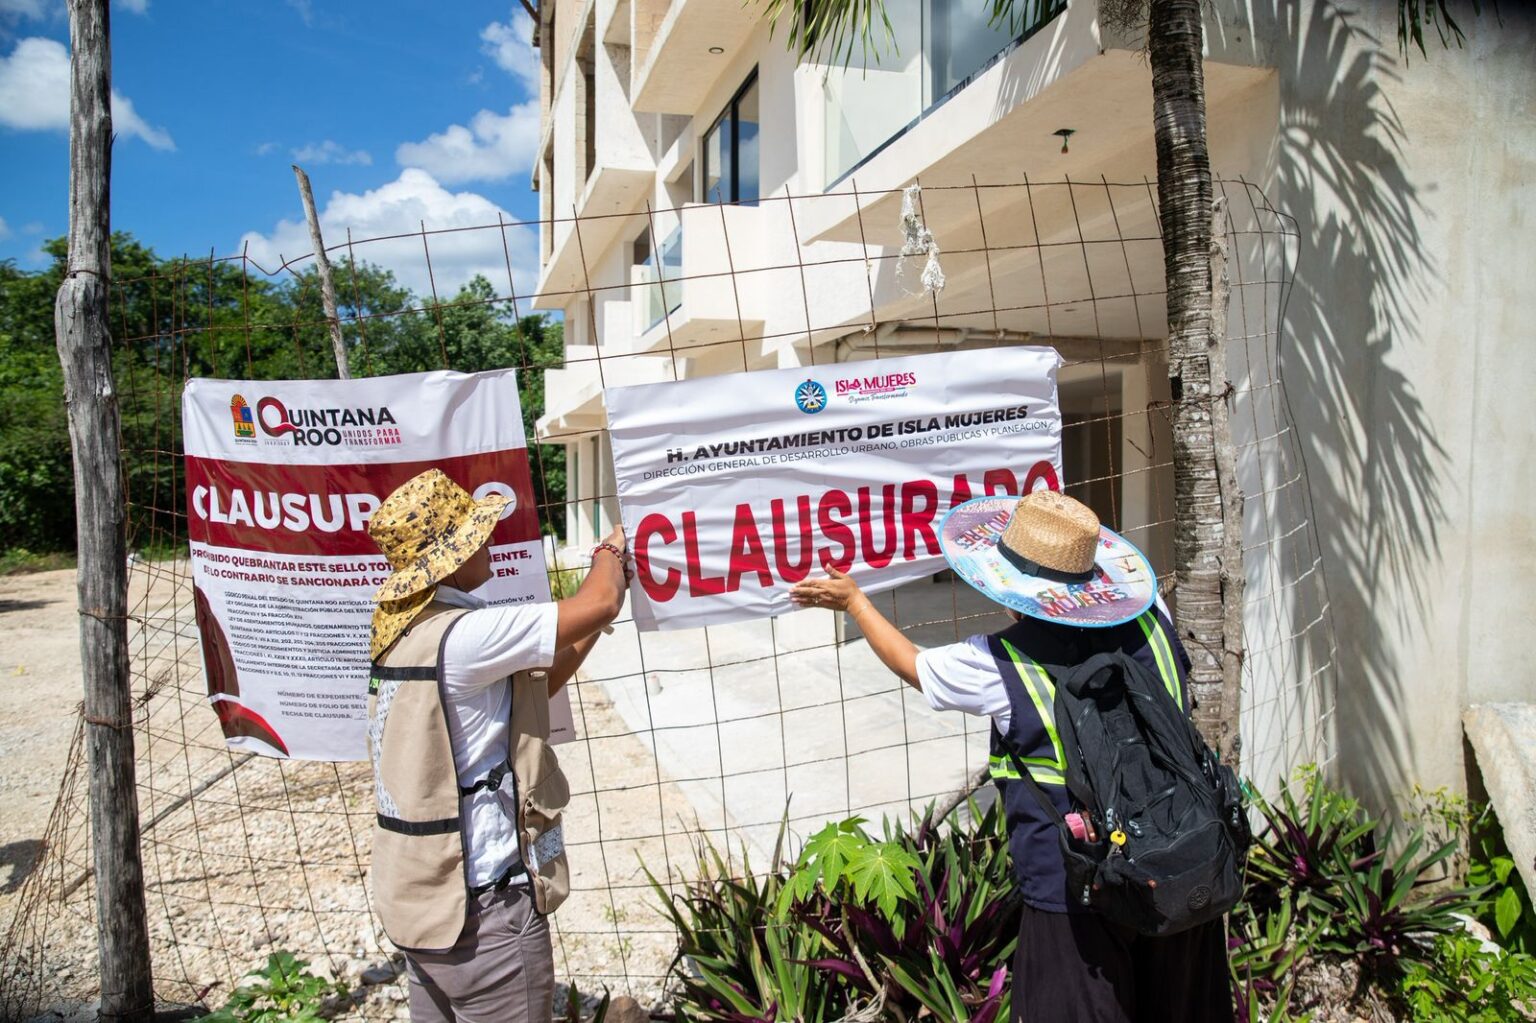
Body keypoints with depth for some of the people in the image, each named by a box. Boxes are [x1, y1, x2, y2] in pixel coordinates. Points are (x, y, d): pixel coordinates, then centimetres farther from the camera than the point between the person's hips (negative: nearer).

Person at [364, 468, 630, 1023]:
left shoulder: (405, 629, 6)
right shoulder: (462, 635, -23)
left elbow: (532, 686, 12)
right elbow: (600, 601, -21)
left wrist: (595, 624, 8)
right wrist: (610, 551, 1)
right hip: (482, 903, -9)